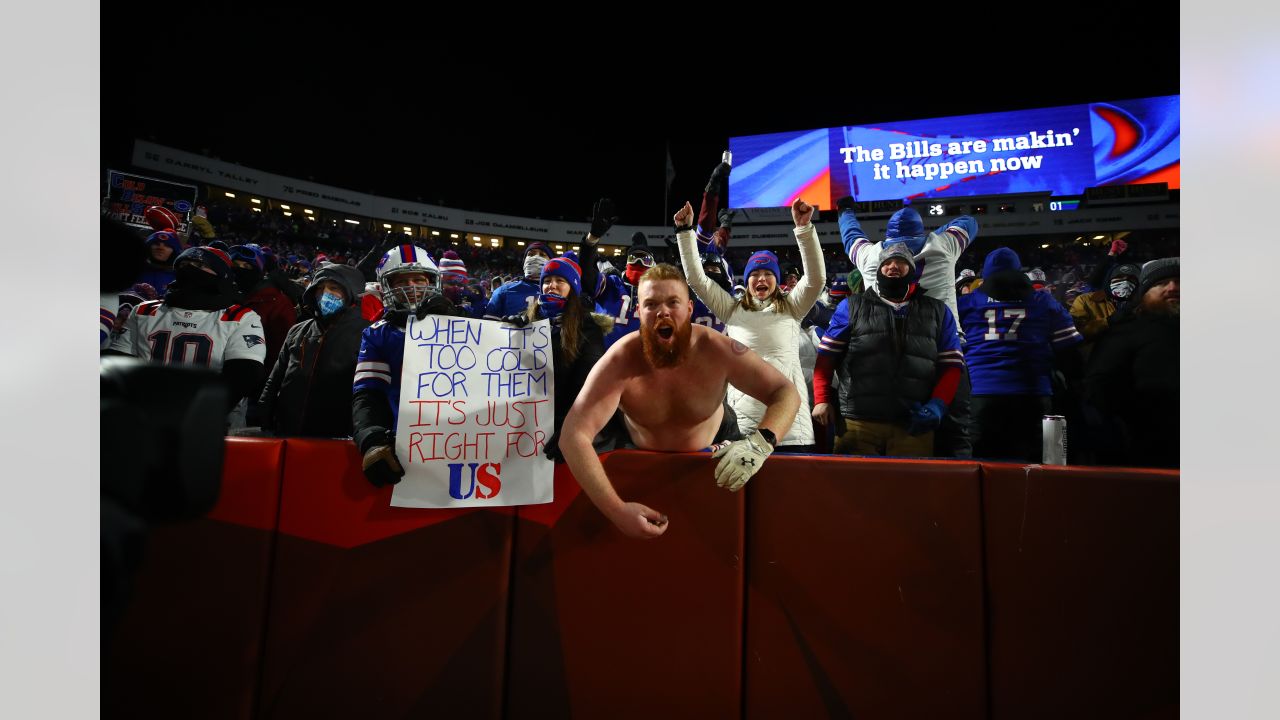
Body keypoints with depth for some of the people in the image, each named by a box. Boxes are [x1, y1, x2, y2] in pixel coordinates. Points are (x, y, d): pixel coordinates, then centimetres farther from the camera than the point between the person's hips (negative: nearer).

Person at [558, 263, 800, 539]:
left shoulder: (717, 349, -27)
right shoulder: (620, 360, -31)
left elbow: (786, 392, -22)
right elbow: (573, 435, -37)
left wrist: (760, 442, -44)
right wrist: (616, 510, -47)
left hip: (714, 455, 1)